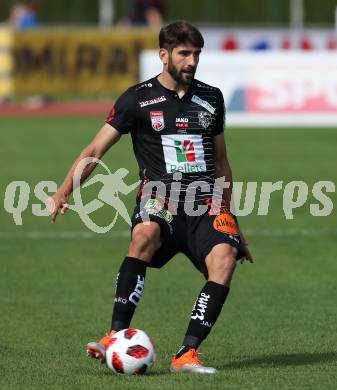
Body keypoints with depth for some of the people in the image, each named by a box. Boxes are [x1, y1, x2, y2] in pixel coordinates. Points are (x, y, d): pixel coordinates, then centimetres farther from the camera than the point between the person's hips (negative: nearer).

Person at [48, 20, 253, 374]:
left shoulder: (211, 98, 16)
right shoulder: (138, 99, 4)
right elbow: (95, 150, 0)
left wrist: (231, 220, 30)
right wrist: (64, 191, -16)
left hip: (207, 201, 3)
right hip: (159, 198, -3)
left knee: (224, 257, -29)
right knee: (145, 234, -38)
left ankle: (187, 355, -29)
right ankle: (117, 337, -36)